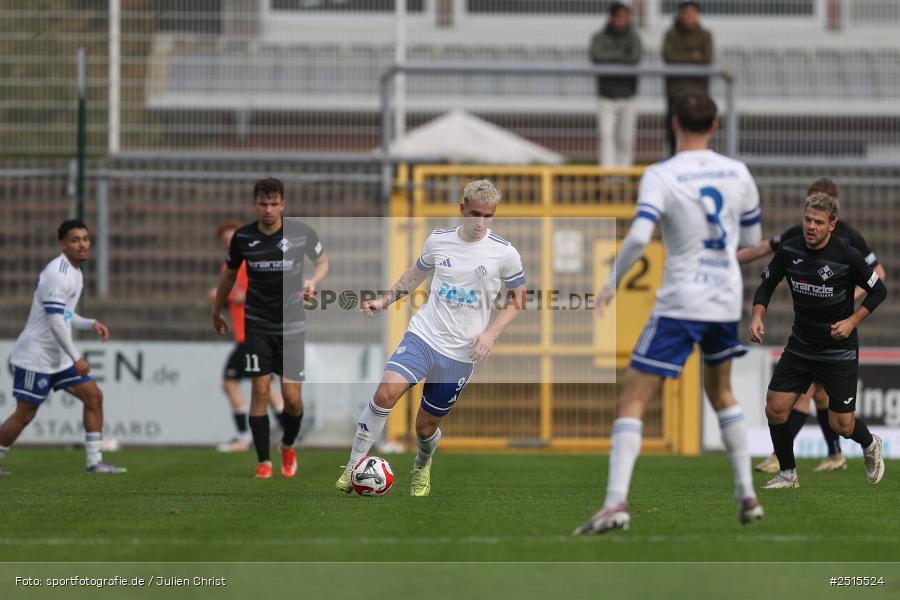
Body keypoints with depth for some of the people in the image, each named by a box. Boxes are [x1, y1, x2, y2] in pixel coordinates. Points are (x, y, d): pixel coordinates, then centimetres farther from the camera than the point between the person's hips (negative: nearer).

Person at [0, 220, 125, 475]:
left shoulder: (75, 273, 12)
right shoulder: (57, 274, -19)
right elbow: (55, 321, -24)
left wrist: (91, 324, 4)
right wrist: (76, 357, -22)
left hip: (60, 357, 9)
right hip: (37, 356, -9)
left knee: (93, 396, 3)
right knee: (24, 414, -5)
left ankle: (94, 461, 6)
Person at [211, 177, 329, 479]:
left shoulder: (302, 233, -8)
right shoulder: (243, 237, -4)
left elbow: (322, 261, 9)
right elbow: (229, 274, 13)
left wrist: (313, 281, -12)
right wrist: (216, 313, 21)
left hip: (291, 325, 0)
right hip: (257, 325, 1)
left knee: (292, 397, -4)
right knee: (260, 391, -6)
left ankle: (288, 446, 26)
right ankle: (264, 462, 2)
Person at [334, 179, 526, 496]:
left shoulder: (505, 253, -5)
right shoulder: (439, 240, 2)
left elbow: (517, 299, 6)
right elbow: (415, 275, 21)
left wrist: (490, 334, -7)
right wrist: (384, 300, 10)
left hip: (461, 354, -1)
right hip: (423, 335, 1)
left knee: (426, 425, 7)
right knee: (386, 391, -24)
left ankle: (421, 468, 42)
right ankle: (354, 466, -11)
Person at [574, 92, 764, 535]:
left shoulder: (661, 177, -11)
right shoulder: (737, 173, 2)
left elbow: (639, 236, -24)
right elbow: (751, 239, 13)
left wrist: (612, 282, -10)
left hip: (680, 303, -5)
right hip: (726, 299, 5)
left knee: (632, 400, -4)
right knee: (721, 393, 27)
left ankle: (616, 502, -19)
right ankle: (747, 495, 24)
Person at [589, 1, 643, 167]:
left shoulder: (633, 37, 4)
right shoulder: (600, 38, 1)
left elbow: (635, 58, -15)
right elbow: (596, 57, -20)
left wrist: (610, 58, -14)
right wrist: (620, 54, -12)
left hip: (628, 98, 2)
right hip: (606, 98, -2)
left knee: (626, 140, 5)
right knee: (607, 136, -13)